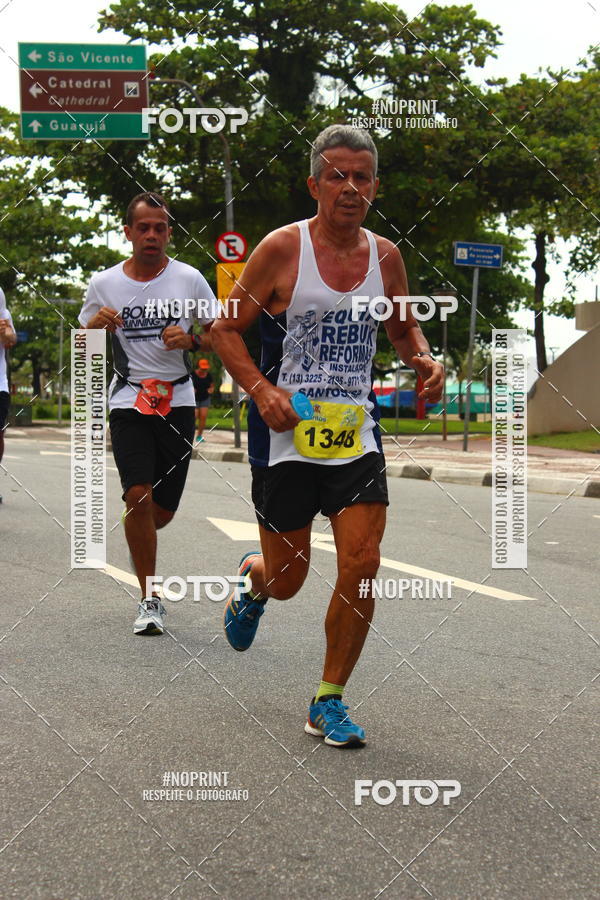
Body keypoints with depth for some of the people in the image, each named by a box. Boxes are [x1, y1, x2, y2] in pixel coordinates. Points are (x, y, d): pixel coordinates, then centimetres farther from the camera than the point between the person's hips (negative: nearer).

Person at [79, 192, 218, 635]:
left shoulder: (189, 279, 1)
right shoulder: (104, 283, 3)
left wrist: (190, 339, -15)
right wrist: (95, 324, -11)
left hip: (178, 403, 1)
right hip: (129, 402, -1)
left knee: (162, 511, 4)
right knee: (139, 496, -17)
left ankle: (138, 536, 43)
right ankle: (150, 600, -3)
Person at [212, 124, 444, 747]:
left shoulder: (385, 256, 5)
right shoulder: (282, 249, -8)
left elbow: (403, 327, 21)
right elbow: (225, 329, -3)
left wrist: (424, 361, -1)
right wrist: (260, 389, -19)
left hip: (354, 435, 3)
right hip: (286, 437, -3)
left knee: (361, 566, -7)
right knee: (287, 576, 6)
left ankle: (329, 702, 10)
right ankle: (251, 582, 46)